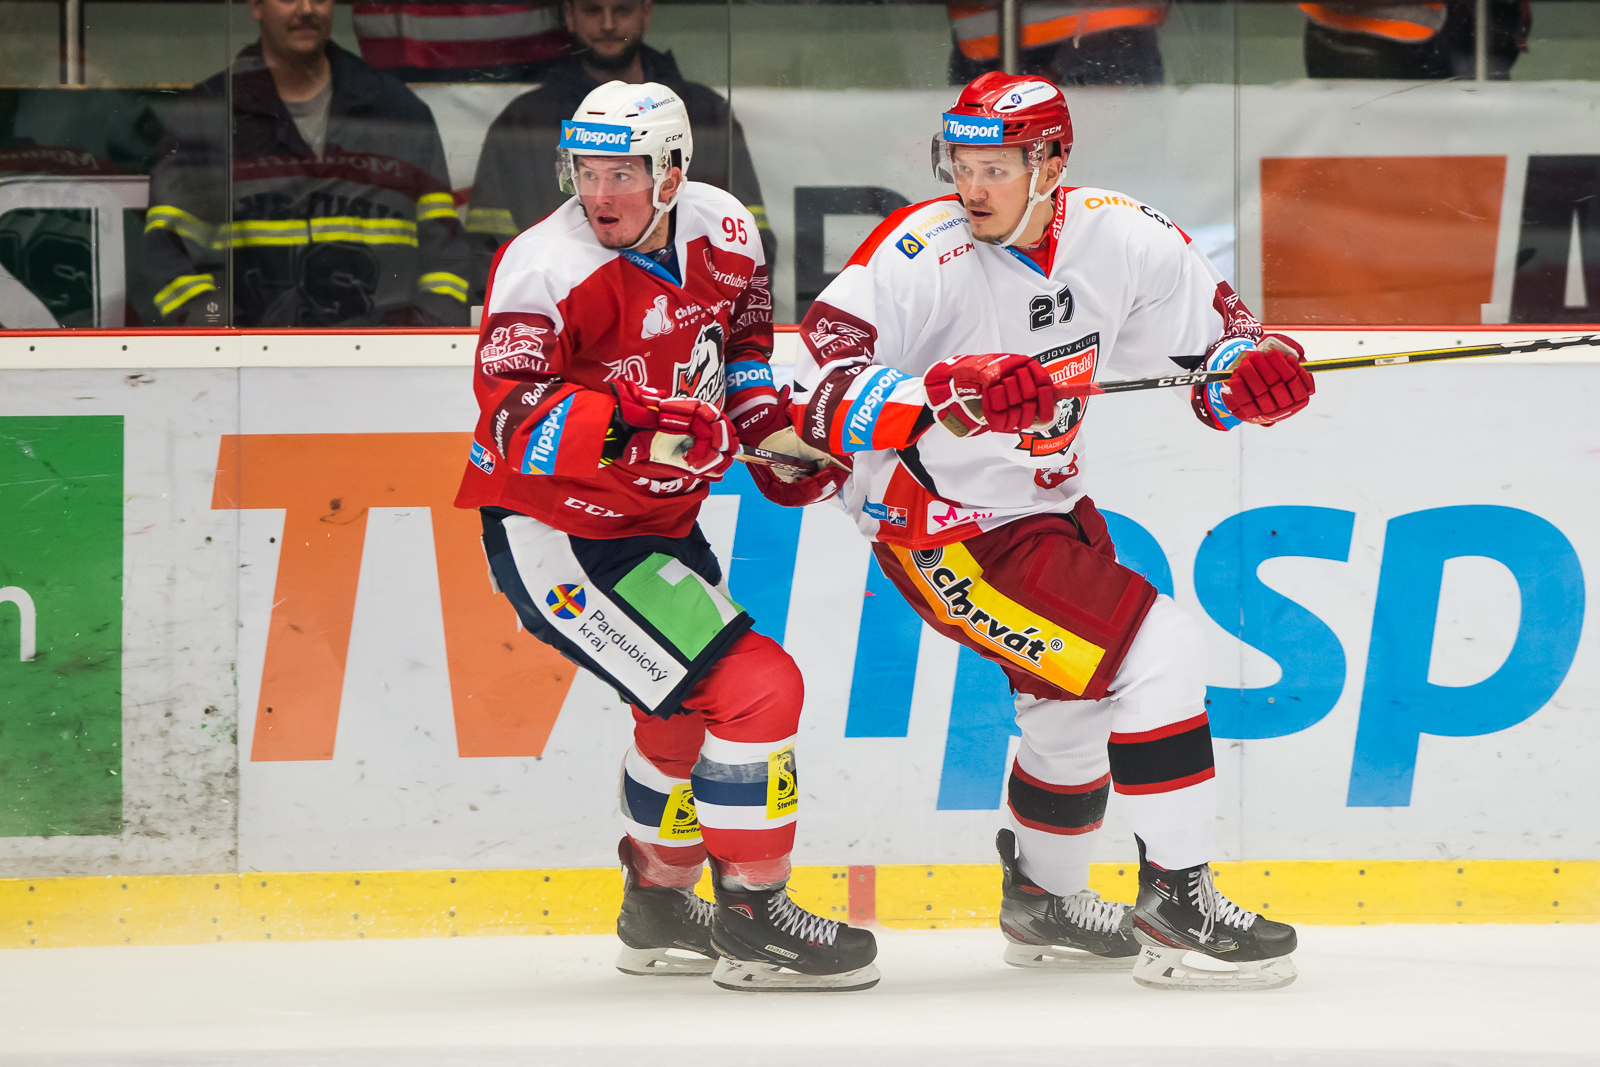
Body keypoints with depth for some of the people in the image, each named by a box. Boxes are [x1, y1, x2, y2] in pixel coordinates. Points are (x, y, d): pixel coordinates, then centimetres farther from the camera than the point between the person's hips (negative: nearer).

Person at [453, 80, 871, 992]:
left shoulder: (723, 233, -2)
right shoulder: (546, 269, -24)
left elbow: (744, 335, 19)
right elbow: (517, 419, -35)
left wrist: (769, 427, 6)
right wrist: (626, 424, -49)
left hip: (656, 522, 9)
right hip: (554, 536, -9)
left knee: (691, 706, 26)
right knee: (754, 689, -16)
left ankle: (659, 906, 46)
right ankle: (753, 919, -5)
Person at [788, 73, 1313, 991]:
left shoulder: (1115, 236, -7)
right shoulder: (920, 255, -24)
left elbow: (1210, 329, 5)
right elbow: (820, 396, -30)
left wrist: (1255, 368, -18)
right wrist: (946, 394, -44)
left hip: (1049, 508, 8)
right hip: (947, 529, -8)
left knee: (1081, 699, 25)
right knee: (1155, 649, -19)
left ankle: (1044, 900, 49)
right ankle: (1178, 904, -11)